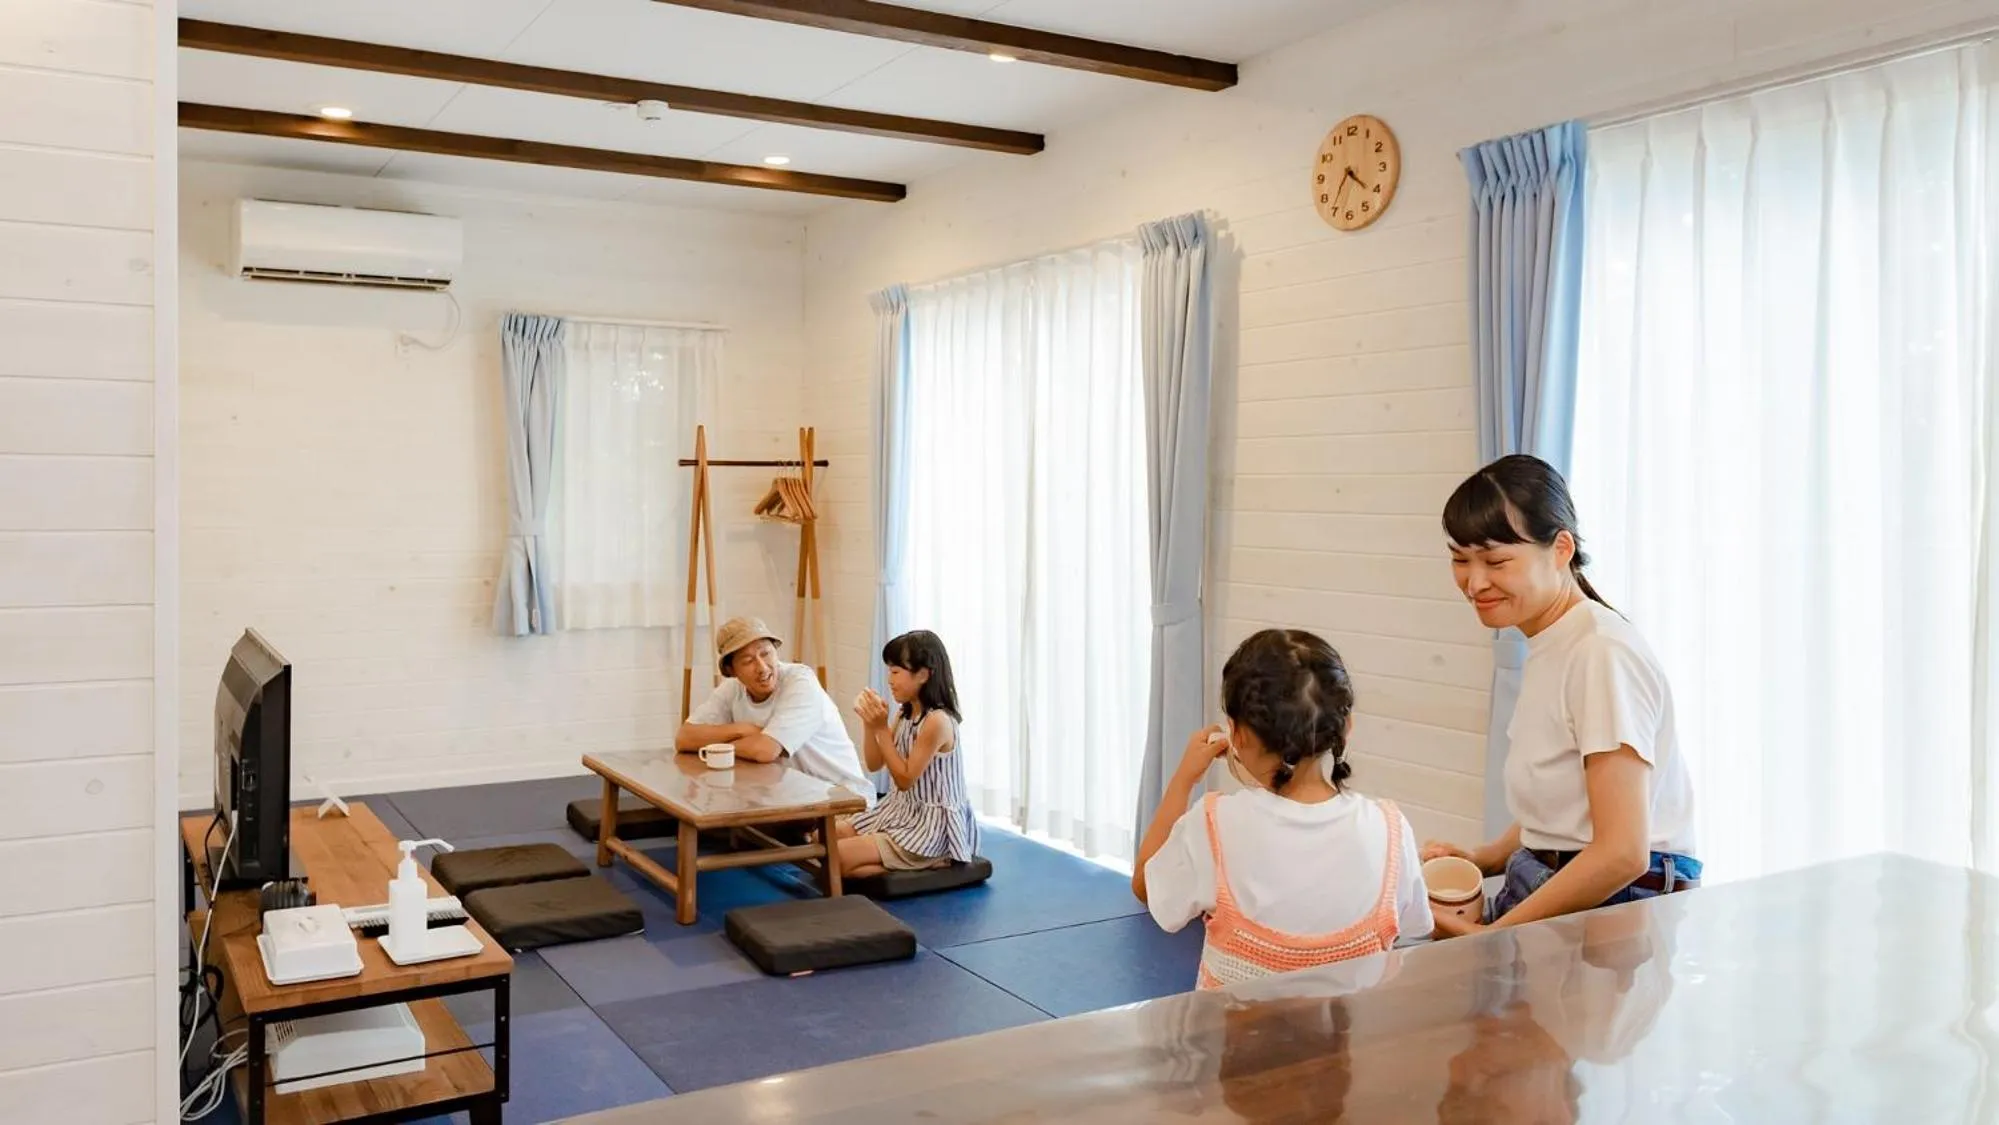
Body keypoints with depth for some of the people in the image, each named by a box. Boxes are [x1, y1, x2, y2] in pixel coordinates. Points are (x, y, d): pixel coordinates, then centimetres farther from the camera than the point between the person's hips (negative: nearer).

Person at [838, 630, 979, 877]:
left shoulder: (937, 721, -22)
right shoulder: (904, 713, 5)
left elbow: (905, 779, -18)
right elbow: (875, 764, 9)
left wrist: (881, 728, -20)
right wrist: (868, 722, -6)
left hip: (932, 824, -10)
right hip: (902, 810, 10)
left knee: (837, 856, -20)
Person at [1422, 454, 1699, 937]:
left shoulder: (1604, 652, -14)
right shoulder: (1545, 647, 12)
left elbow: (1622, 852, -19)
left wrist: (1493, 936, -14)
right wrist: (1482, 859, 6)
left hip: (1622, 909, -8)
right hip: (1550, 895, 8)